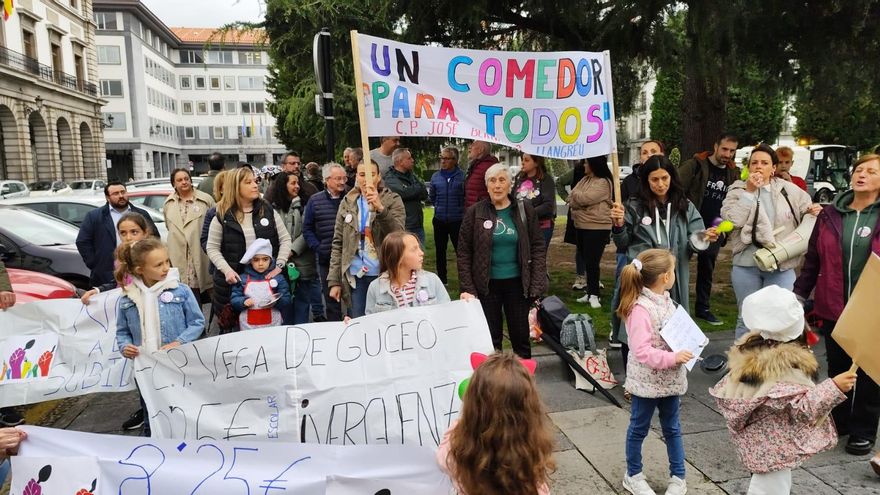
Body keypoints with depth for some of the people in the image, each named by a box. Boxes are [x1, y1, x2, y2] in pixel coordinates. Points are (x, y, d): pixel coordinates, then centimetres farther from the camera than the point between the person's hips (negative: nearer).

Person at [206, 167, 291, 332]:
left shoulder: (268, 211, 4)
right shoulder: (222, 216, -1)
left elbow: (285, 239, 5)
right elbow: (212, 247, 2)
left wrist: (279, 265, -8)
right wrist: (227, 270, -12)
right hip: (233, 280, -1)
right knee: (229, 328, 8)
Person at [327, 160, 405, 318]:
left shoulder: (392, 200, 0)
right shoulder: (347, 203, 7)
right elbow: (337, 244, 8)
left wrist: (380, 208, -28)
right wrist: (334, 281, 2)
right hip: (355, 277, 2)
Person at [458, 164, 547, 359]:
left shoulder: (525, 209, 0)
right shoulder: (474, 213, -3)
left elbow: (538, 247, 1)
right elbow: (464, 253, -2)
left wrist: (537, 284, -6)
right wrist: (467, 288, -8)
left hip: (517, 283, 1)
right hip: (486, 285, 0)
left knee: (521, 335, 10)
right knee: (490, 336, 9)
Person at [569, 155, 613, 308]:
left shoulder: (603, 182, -13)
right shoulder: (585, 179, 15)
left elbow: (584, 198, -23)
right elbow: (572, 199, 10)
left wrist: (575, 194, -3)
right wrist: (575, 202, -11)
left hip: (597, 227, -9)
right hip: (581, 225, 9)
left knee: (592, 262, -9)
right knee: (586, 260, 14)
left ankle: (593, 294, 1)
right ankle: (591, 292, 25)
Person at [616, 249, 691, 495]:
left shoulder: (666, 301, 3)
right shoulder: (640, 308, -24)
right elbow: (641, 351, -27)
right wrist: (672, 358, -31)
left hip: (670, 379, 7)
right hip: (647, 381, -7)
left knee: (672, 428, 19)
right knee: (639, 429, 12)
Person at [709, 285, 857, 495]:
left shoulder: (749, 352, -3)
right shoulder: (787, 365, -27)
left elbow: (726, 391, 5)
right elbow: (802, 407, -24)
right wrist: (833, 388, -26)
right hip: (774, 447, -8)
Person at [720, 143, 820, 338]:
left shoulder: (789, 190, 5)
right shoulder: (738, 191, 0)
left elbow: (806, 212, 15)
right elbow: (730, 220, -14)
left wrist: (814, 211, -8)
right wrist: (749, 191, -13)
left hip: (782, 265, 1)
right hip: (747, 265, -1)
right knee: (746, 318, 11)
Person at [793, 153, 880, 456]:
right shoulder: (830, 214, 4)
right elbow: (813, 258, 8)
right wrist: (799, 294, 8)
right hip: (833, 308, 3)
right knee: (837, 368, 15)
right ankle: (838, 420, 32)